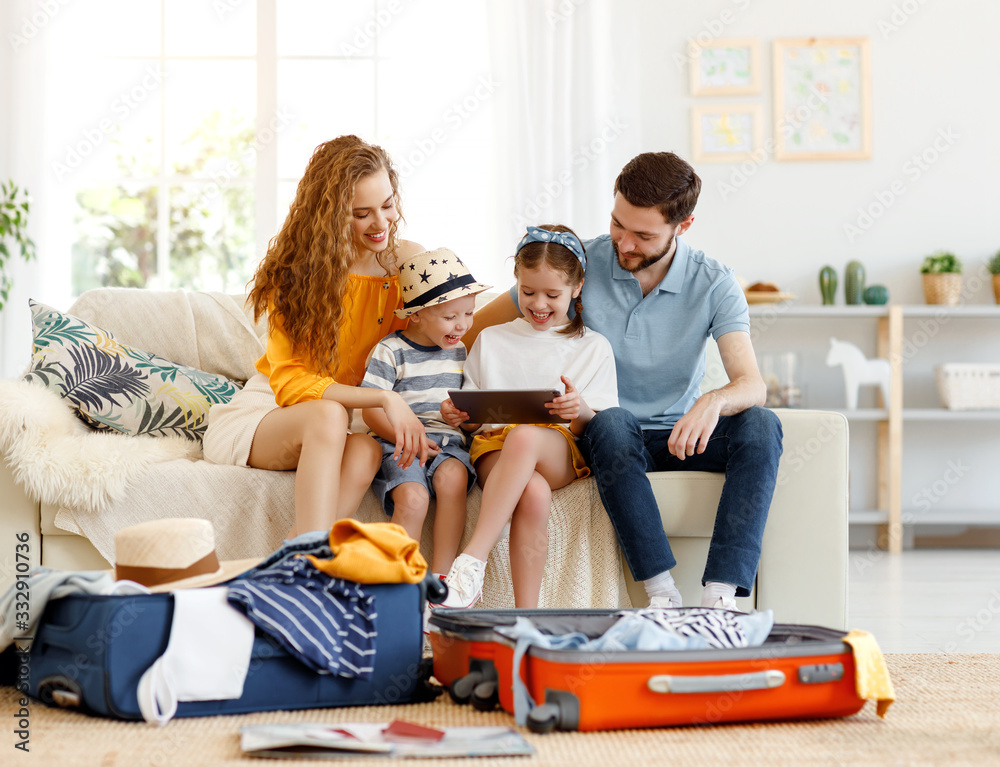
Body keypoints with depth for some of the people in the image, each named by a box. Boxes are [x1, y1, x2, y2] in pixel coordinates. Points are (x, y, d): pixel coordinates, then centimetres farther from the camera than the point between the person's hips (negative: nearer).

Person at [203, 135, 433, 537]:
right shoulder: (295, 271, -11)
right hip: (264, 411, -3)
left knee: (366, 451, -34)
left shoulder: (411, 262, -1)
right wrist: (384, 399, -31)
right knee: (328, 416, -37)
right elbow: (290, 381, -19)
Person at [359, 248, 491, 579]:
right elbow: (371, 410, -5)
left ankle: (442, 574, -29)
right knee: (412, 496, -32)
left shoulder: (458, 351, 16)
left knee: (453, 475, -31)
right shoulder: (391, 351, -2)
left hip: (446, 441, 4)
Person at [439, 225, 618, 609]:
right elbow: (474, 415, 20)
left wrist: (581, 412, -18)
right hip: (495, 443, 1)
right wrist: (457, 415, -4)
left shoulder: (593, 348, 16)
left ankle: (471, 561, -44)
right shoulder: (491, 341, 22)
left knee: (525, 436, -40)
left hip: (563, 449, -1)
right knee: (534, 493, -37)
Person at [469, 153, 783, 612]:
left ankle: (720, 596, -39)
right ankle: (663, 595, -42)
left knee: (761, 425, -28)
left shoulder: (714, 284, -5)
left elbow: (752, 384, -17)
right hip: (610, 436, -1)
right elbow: (474, 326, 2)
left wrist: (714, 401, -42)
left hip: (678, 435, 1)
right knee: (610, 422, -37)